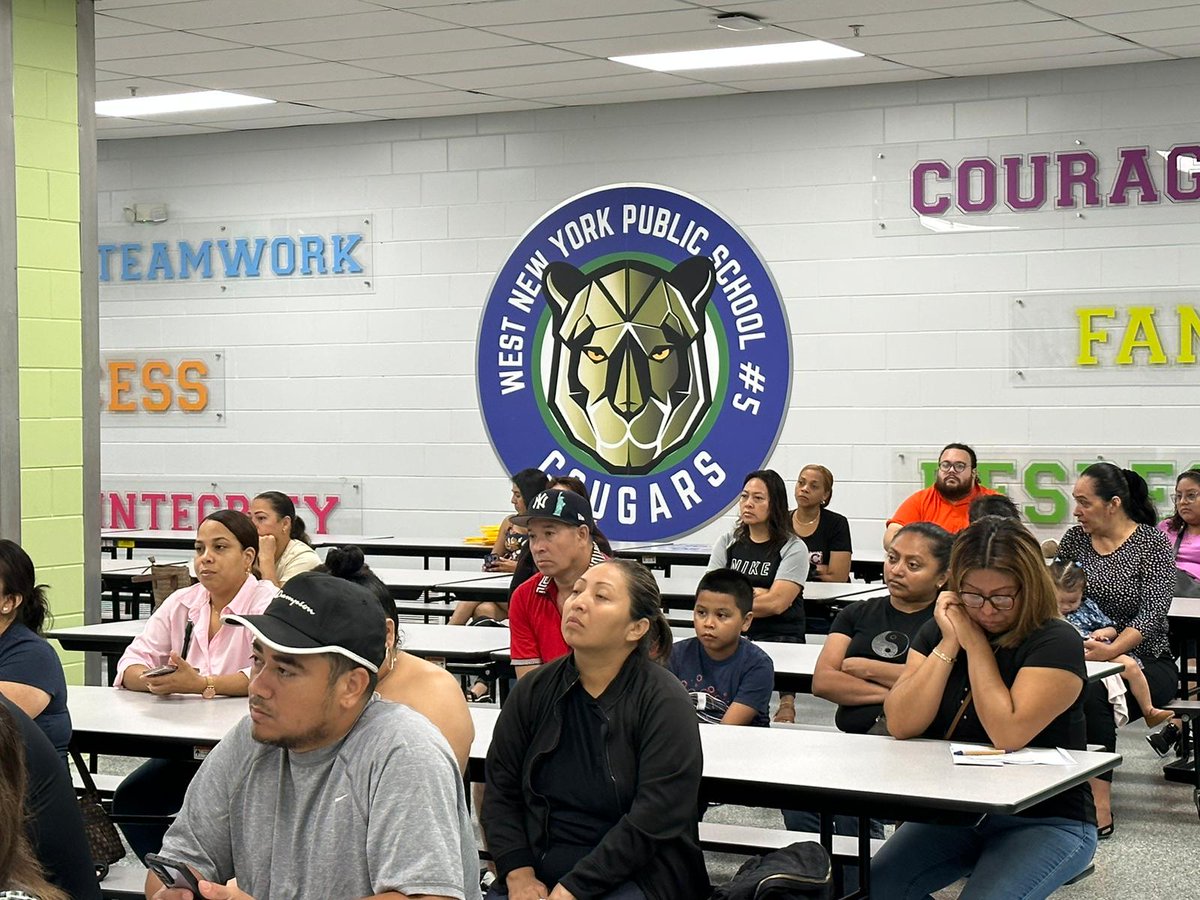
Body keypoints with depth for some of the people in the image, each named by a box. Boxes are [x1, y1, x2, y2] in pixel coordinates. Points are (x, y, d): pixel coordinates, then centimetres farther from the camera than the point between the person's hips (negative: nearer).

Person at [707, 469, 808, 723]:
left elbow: (776, 604, -9)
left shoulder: (793, 548, 2)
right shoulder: (727, 543, 14)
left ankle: (786, 700, -11)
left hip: (780, 636, -3)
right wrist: (754, 595, -3)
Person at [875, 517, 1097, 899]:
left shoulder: (1056, 643, -12)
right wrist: (949, 645, -14)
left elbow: (1007, 734, -25)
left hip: (1045, 821, -5)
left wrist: (976, 644, -17)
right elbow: (901, 725, -10)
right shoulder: (937, 631, 4)